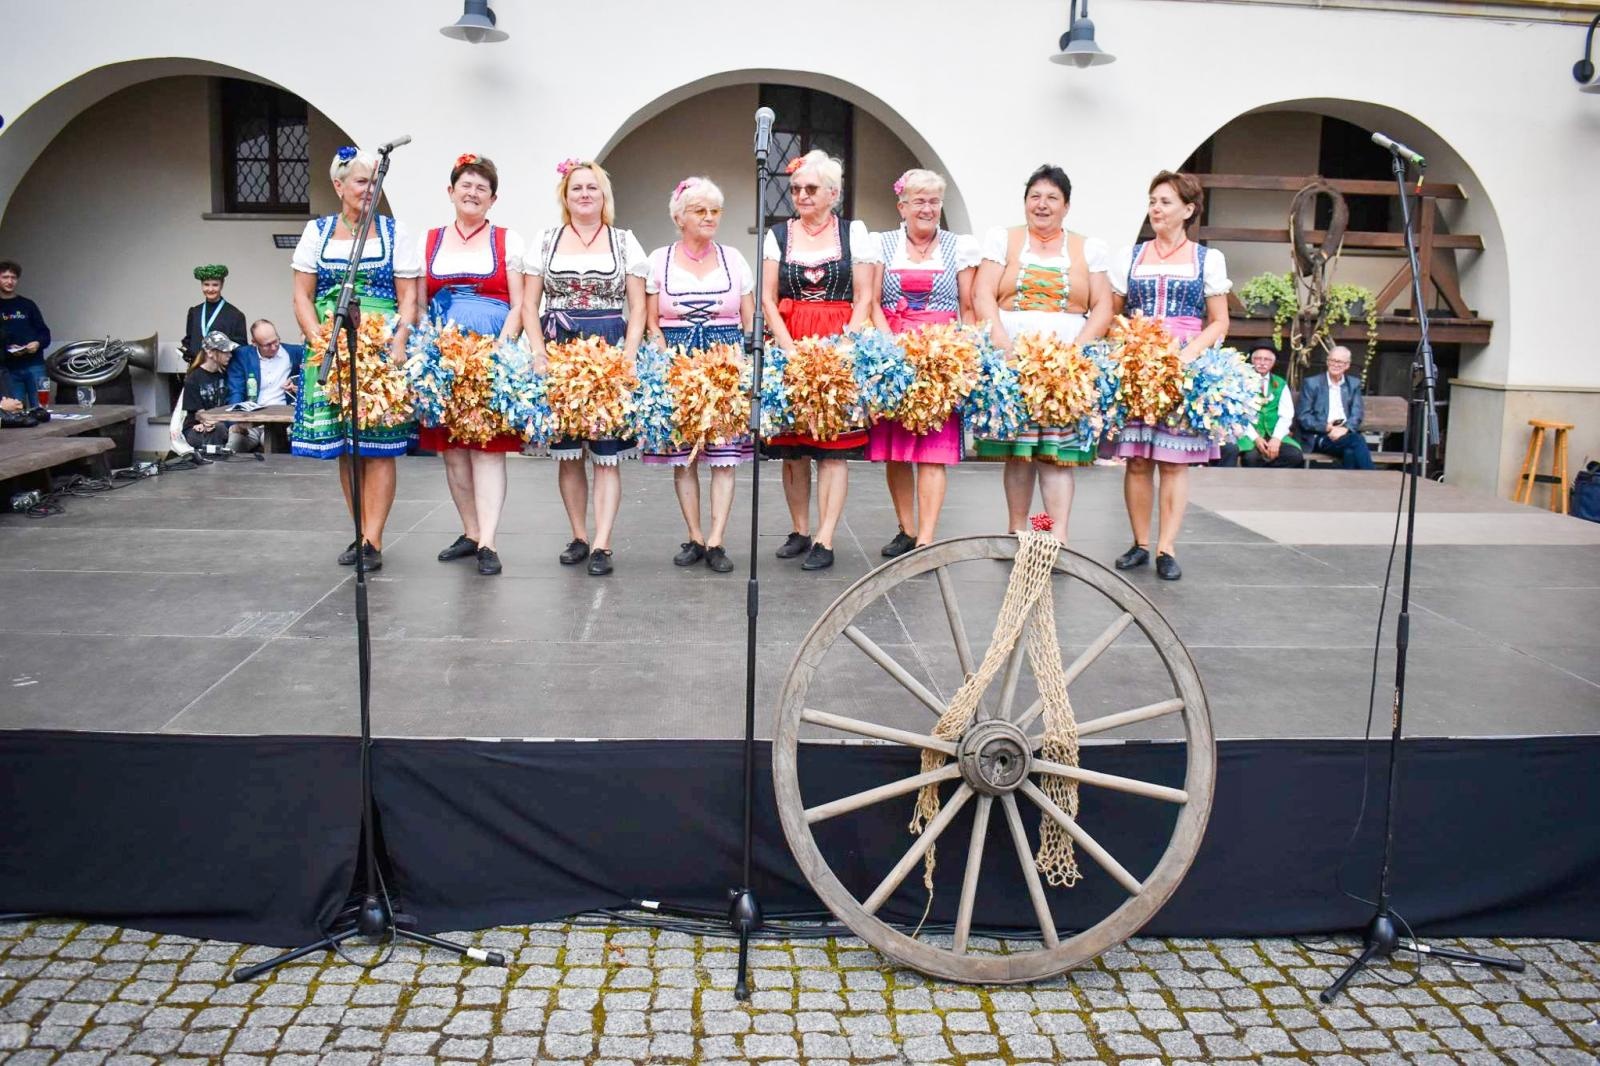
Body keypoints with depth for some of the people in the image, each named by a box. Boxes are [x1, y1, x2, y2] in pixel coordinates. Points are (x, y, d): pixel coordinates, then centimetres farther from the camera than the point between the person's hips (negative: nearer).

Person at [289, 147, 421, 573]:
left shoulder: (395, 233, 6)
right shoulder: (317, 232, 11)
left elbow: (409, 298, 1)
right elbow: (302, 297, 7)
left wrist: (400, 343, -14)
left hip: (383, 353, -2)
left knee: (379, 448, -6)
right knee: (344, 449, 5)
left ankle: (372, 541, -4)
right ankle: (361, 534, 15)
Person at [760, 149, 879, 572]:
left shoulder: (854, 233, 7)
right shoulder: (778, 235, 11)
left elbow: (864, 298, 2)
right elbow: (767, 298, 5)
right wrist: (789, 346, -8)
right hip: (788, 346, 2)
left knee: (835, 444, -6)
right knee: (791, 444, 3)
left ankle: (825, 540, -6)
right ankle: (800, 531, 15)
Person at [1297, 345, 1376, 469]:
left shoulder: (1354, 384, 19)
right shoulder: (1311, 383, 8)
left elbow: (1357, 414, 8)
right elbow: (1303, 417, 1)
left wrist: (1345, 429, -14)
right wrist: (1328, 428, -14)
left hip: (1346, 433, 3)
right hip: (1321, 436, -3)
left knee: (1350, 451, -35)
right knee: (1357, 440, -33)